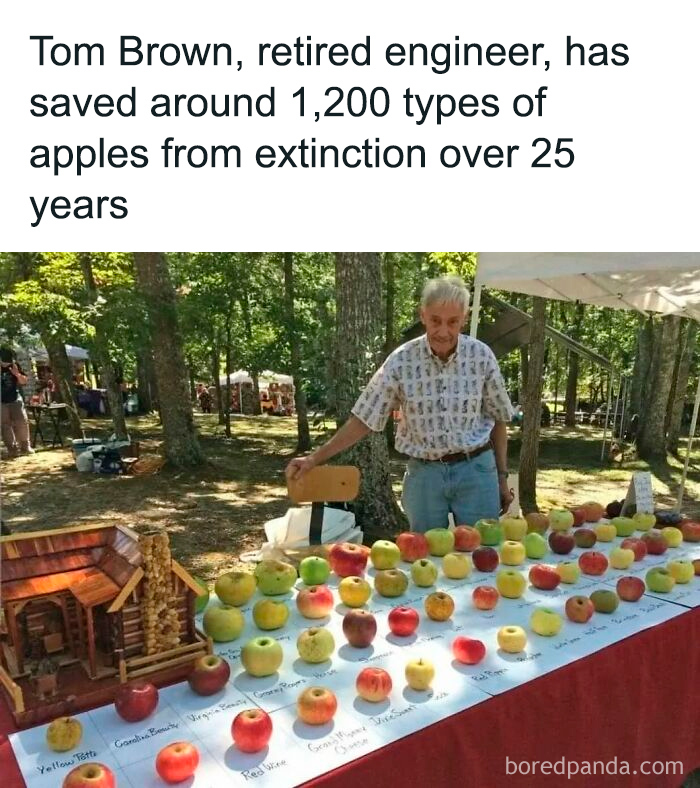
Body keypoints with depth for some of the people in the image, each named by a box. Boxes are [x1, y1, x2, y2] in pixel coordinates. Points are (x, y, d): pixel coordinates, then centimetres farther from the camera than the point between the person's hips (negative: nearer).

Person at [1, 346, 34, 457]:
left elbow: (23, 381, 6)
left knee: (22, 422, 0)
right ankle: (12, 448, 7)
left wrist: (17, 374, -15)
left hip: (15, 399, 2)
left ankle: (25, 446, 11)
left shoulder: (15, 365, 0)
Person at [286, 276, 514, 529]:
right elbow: (363, 419, -4)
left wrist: (502, 476, 8)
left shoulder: (481, 356, -4)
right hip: (424, 473, 0)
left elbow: (498, 420, 6)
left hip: (475, 470, 1)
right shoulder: (401, 361, -8)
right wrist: (315, 458, -8)